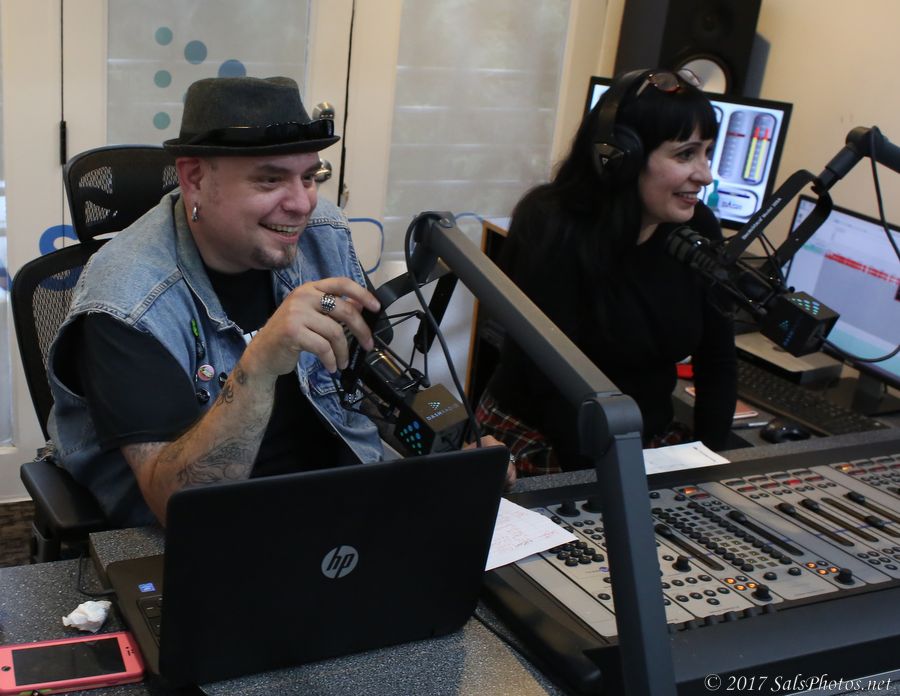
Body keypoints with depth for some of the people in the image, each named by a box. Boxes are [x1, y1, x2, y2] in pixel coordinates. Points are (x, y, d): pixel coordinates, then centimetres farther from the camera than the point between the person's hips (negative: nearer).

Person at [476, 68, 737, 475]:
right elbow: (552, 383, -20)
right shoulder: (553, 232, -18)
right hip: (539, 443, -5)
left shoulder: (697, 228, -1)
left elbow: (717, 360, 5)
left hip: (653, 443, 6)